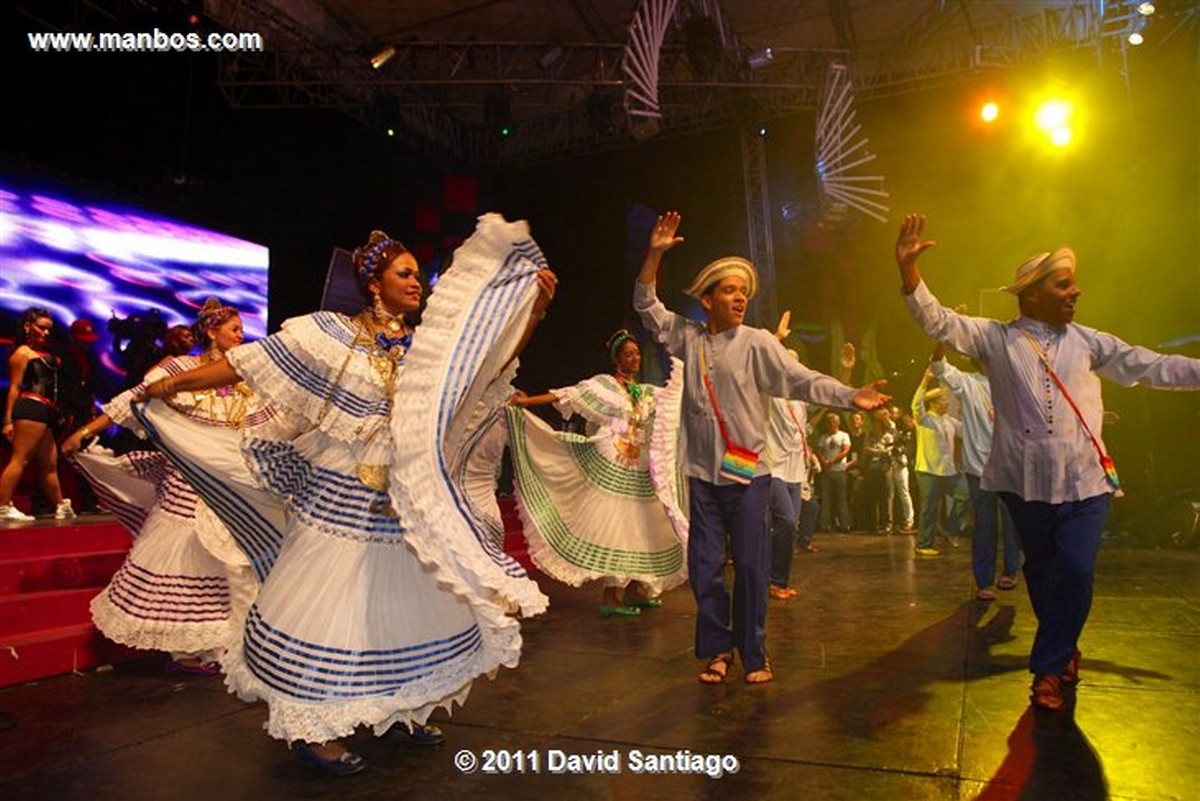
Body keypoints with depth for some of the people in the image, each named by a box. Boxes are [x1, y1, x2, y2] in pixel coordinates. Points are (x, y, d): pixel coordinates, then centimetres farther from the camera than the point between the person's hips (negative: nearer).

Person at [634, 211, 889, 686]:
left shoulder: (758, 343, -3)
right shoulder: (688, 337, 7)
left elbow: (801, 380, -12)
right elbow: (646, 306, 12)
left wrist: (851, 397, -26)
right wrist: (655, 254, 2)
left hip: (747, 472, -2)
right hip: (701, 472, 3)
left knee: (750, 566, 2)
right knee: (704, 566, 7)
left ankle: (754, 655, 17)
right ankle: (718, 648, 23)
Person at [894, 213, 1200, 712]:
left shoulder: (1088, 343, 10)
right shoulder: (996, 339, 1)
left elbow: (1153, 367, 11)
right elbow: (937, 321, -7)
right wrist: (908, 267, -20)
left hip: (1086, 481, 1)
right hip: (1027, 482, -1)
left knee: (1076, 572, -9)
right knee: (1041, 572, 12)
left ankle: (1048, 668, 7)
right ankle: (1064, 650, 36)